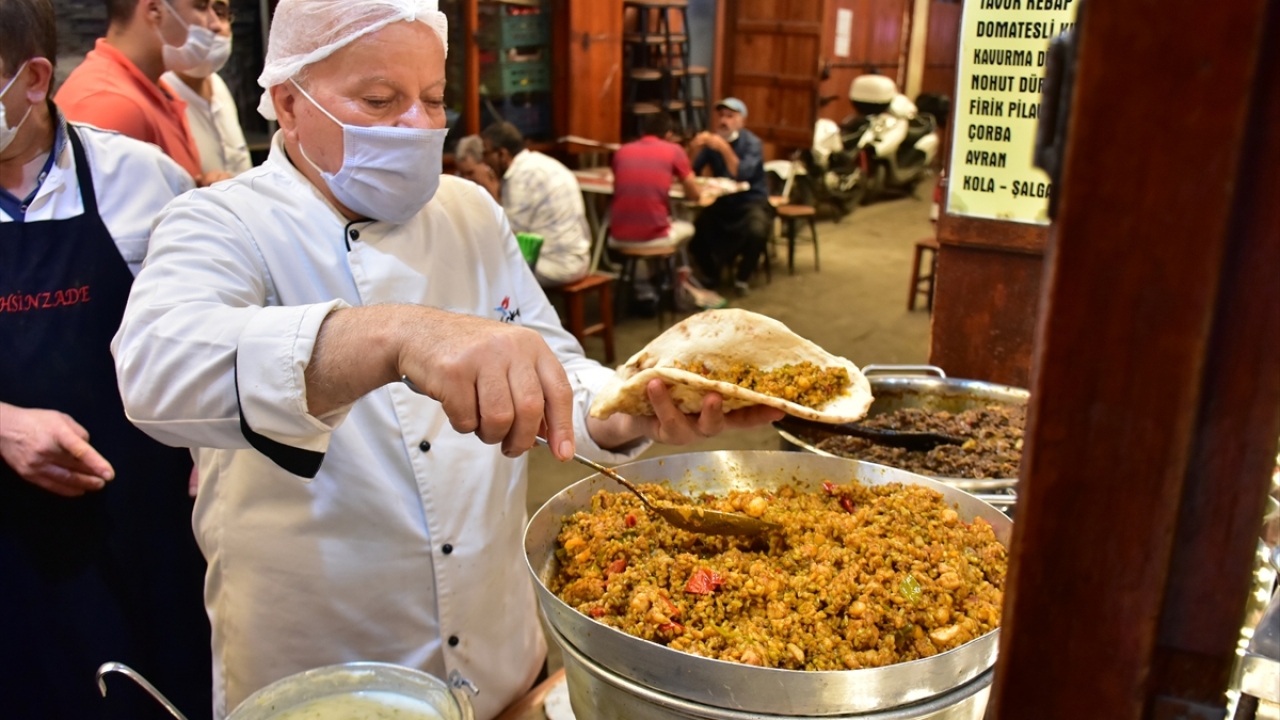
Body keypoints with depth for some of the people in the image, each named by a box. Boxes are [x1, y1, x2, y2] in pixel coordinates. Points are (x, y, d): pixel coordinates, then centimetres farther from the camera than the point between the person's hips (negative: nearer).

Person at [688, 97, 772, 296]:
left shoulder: (752, 143, -11)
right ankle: (712, 272, 9)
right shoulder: (711, 140, 1)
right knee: (692, 232, -22)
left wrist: (725, 149, -39)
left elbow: (742, 176, -28)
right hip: (721, 201, 3)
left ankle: (743, 277, -6)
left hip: (751, 202, -3)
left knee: (756, 231, -35)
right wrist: (694, 149, -27)